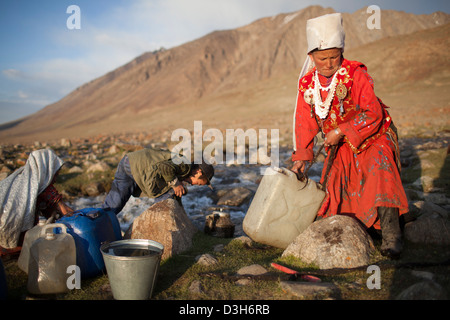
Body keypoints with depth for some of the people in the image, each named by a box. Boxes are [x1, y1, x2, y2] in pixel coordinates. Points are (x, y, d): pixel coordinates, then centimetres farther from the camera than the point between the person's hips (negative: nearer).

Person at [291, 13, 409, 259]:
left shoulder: (356, 75, -18)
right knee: (333, 183, -3)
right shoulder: (307, 84, -4)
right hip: (340, 146, 5)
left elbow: (373, 114, -22)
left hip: (373, 139, -5)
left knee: (380, 173, -25)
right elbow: (305, 122, 5)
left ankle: (390, 233, -23)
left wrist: (341, 132, -28)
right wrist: (302, 157, 0)